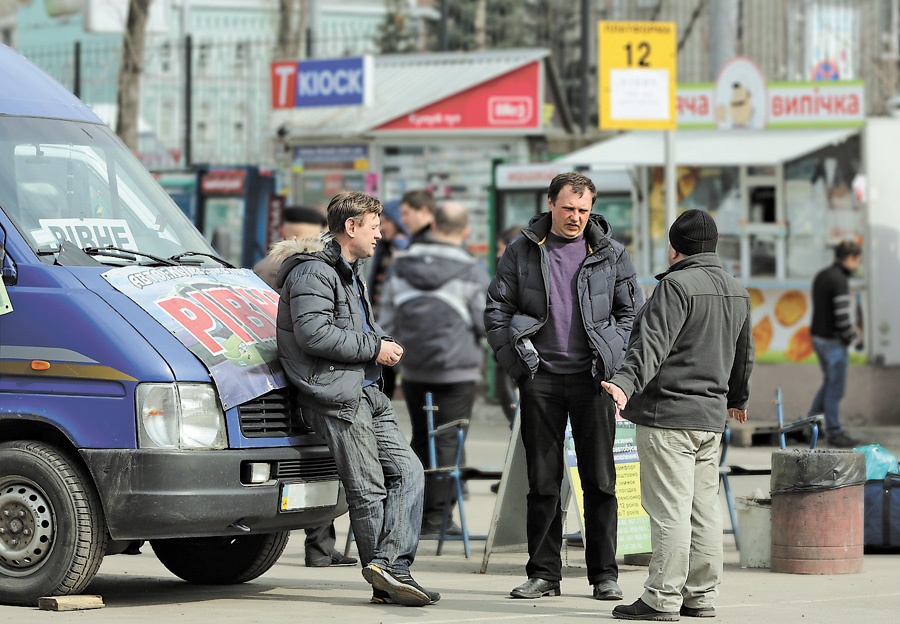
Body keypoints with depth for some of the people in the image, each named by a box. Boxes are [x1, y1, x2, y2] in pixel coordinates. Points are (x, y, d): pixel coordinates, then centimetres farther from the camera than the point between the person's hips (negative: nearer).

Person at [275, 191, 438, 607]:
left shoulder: (350, 274, 24)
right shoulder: (314, 272, -9)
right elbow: (313, 333, -21)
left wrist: (385, 344, 12)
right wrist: (374, 349, -15)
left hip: (364, 393, 10)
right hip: (336, 395, -10)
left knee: (408, 470, -2)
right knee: (368, 489, -8)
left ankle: (389, 566, -12)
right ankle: (387, 575, -2)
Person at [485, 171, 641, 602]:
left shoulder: (612, 255, 6)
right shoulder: (521, 252, 6)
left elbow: (632, 312, 11)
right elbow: (496, 308, 8)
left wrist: (614, 358, 0)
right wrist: (514, 356, -2)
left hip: (593, 376, 0)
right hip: (541, 378, 0)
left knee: (600, 479, 0)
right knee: (542, 480, 3)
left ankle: (605, 574, 7)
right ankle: (544, 573, 10)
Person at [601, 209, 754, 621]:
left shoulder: (676, 286, -12)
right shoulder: (737, 292, 15)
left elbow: (653, 343, -25)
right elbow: (743, 354, 27)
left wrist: (626, 383, -35)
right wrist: (738, 398, 43)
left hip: (667, 416, -8)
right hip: (710, 417, 8)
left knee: (669, 509, -8)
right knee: (703, 508, 11)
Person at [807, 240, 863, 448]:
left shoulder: (821, 276, 12)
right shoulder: (840, 281, -19)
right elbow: (841, 315, -23)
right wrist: (850, 336, -8)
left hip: (817, 336, 9)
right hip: (834, 340, -9)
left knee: (830, 381, 21)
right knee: (836, 386, -1)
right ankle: (834, 433, 5)